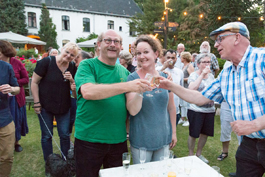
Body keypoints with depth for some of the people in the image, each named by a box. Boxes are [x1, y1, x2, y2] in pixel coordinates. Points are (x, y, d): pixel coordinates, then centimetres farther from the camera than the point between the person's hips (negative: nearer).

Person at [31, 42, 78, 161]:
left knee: (65, 135, 8)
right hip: (45, 106, -3)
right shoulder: (46, 62, -13)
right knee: (47, 136, 9)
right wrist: (36, 103, -10)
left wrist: (71, 80, -15)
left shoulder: (73, 67, 0)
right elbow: (34, 82, -8)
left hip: (64, 107, 3)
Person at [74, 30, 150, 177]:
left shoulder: (124, 72, 7)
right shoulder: (87, 65, -7)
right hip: (89, 139, -4)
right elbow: (87, 91, -27)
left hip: (119, 140, 4)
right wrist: (127, 86, -33)